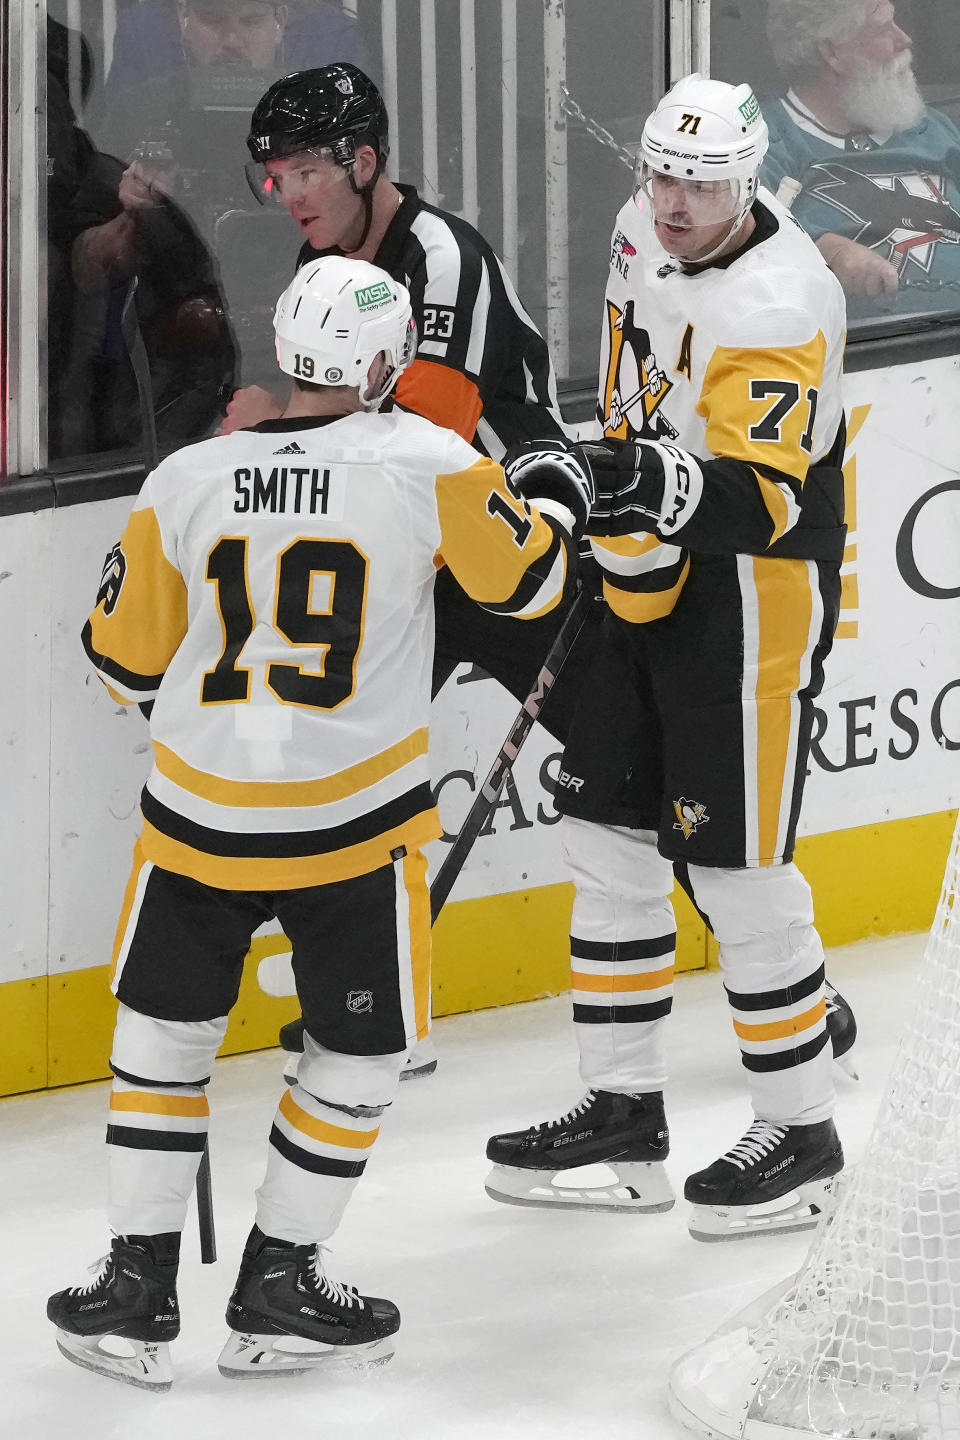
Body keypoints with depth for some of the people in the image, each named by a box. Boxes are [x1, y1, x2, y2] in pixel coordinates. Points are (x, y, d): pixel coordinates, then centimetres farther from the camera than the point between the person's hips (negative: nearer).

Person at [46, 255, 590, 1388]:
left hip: (197, 814, 2)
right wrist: (563, 499, 25)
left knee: (162, 1032, 18)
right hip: (354, 823, -2)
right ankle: (277, 1291, 18)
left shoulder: (187, 480, -2)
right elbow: (525, 575, 5)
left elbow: (124, 660, 6)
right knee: (359, 1049, 15)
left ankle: (139, 1286, 18)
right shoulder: (427, 463, -9)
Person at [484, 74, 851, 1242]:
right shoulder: (643, 232, 2)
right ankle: (621, 1113, 21)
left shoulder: (779, 306, -25)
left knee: (736, 868, -6)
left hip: (754, 597, -9)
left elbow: (761, 497, -32)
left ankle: (799, 1132, 8)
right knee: (608, 838, 11)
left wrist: (673, 488, -46)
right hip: (651, 577, 9)